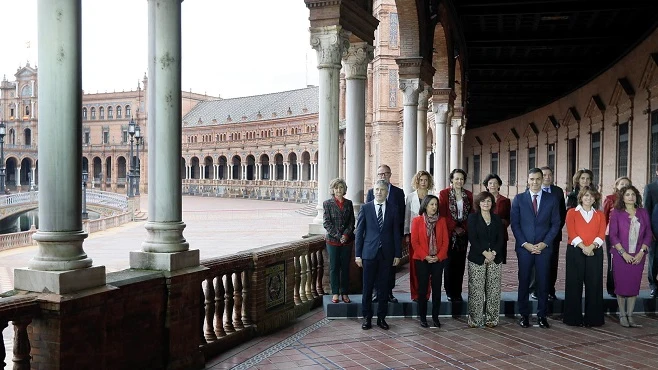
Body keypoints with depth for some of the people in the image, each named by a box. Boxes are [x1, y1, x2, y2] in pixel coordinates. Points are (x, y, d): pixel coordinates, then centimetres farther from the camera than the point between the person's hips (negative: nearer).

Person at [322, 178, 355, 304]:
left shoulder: (349, 203, 8)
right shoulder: (327, 203, 1)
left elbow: (352, 222, 5)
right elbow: (327, 223, -4)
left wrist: (346, 234, -10)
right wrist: (338, 236, -13)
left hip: (347, 240, 2)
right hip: (332, 240, -2)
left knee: (345, 267, 6)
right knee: (334, 267, 2)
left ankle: (345, 293, 13)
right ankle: (335, 293, 10)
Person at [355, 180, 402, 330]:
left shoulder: (393, 209, 5)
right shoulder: (365, 208, 2)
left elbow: (396, 233, 6)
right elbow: (359, 232, 3)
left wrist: (397, 254, 1)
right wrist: (357, 254, -2)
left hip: (387, 254, 1)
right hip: (369, 253, -1)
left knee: (384, 287, 7)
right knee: (367, 287, 3)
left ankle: (381, 317, 17)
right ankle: (367, 317, 14)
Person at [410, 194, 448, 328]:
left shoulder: (441, 220, 6)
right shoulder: (417, 220, 0)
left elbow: (445, 241, 4)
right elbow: (414, 241, -4)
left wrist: (439, 256, -8)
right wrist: (425, 256, -11)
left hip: (438, 260, 2)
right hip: (422, 260, -2)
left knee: (437, 288, 3)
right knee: (422, 288, 2)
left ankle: (435, 316, 13)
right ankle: (422, 317, 11)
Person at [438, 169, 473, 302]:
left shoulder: (468, 195, 9)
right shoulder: (444, 193, -2)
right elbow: (442, 213, -6)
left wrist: (465, 228, -1)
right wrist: (454, 228, -8)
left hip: (463, 234, 3)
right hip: (449, 234, -3)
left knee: (460, 263, 5)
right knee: (449, 263, 0)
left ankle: (458, 293, 12)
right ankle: (450, 293, 9)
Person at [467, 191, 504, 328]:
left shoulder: (497, 219, 14)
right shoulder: (473, 218, 4)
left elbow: (501, 239, 7)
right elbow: (472, 238, -5)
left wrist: (493, 253, -9)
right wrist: (485, 253, -14)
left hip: (495, 258, 3)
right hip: (477, 259, -3)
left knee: (493, 290, 2)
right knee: (476, 290, -4)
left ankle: (491, 318, 9)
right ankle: (475, 319, 3)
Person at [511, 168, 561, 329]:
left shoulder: (552, 199, 5)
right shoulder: (518, 199, 4)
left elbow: (555, 224, 4)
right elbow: (515, 224, 1)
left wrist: (544, 243, -7)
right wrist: (525, 244, -8)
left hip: (544, 247, 1)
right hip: (524, 247, 0)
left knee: (543, 282, 4)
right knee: (524, 281, 3)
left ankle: (542, 315, 14)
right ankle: (524, 315, 13)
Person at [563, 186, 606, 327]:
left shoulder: (600, 215, 14)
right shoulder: (572, 213, 7)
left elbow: (601, 234, 2)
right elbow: (571, 233, -4)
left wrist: (591, 247, -15)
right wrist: (583, 247, -16)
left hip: (595, 252, 2)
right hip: (575, 252, -2)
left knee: (594, 284, 1)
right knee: (574, 284, 0)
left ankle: (593, 318, 9)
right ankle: (574, 318, 7)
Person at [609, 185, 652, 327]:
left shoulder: (643, 213, 8)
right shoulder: (616, 213, 0)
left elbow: (648, 234, 7)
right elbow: (613, 235, -4)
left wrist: (641, 252, -5)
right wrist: (624, 253, -11)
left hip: (638, 256, 2)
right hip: (621, 255, -2)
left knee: (634, 286, 4)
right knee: (621, 286, 0)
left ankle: (630, 315, 13)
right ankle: (622, 315, 11)